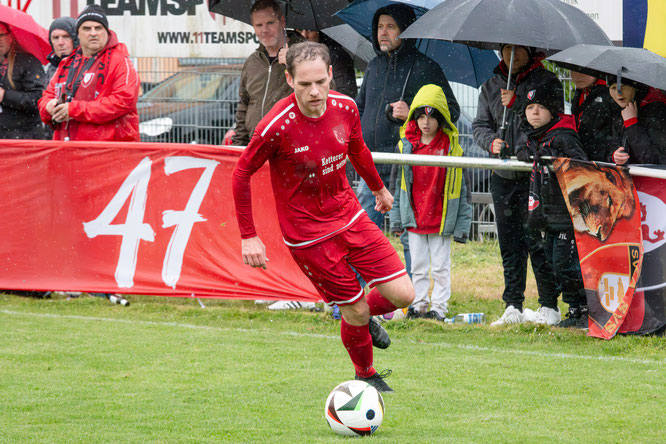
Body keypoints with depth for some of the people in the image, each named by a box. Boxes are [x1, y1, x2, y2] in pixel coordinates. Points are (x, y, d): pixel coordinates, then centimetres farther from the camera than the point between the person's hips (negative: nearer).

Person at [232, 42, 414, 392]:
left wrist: (378, 188, 30)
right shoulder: (276, 127, -24)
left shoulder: (345, 108, -8)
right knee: (355, 312, 0)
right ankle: (365, 376, 28)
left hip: (349, 216, 5)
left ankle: (367, 315, 32)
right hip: (308, 235, -5)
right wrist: (248, 236, -10)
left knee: (402, 295, -2)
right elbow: (241, 174, -11)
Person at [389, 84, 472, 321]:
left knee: (440, 266, 2)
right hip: (414, 219, 3)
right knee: (418, 265, 10)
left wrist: (461, 224, -2)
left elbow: (460, 187, 0)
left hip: (442, 219, -2)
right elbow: (399, 185, 10)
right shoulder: (406, 146, 2)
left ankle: (439, 307, 10)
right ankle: (418, 304, 18)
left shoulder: (451, 148, -4)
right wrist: (396, 217, 8)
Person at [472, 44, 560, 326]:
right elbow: (480, 124, 16)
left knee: (536, 239, -9)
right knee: (509, 242, 6)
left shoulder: (546, 81, 2)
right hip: (503, 175, 5)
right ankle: (513, 307, 9)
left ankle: (549, 305, -3)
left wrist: (516, 102, -13)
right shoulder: (491, 86, 17)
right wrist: (491, 142, -5)